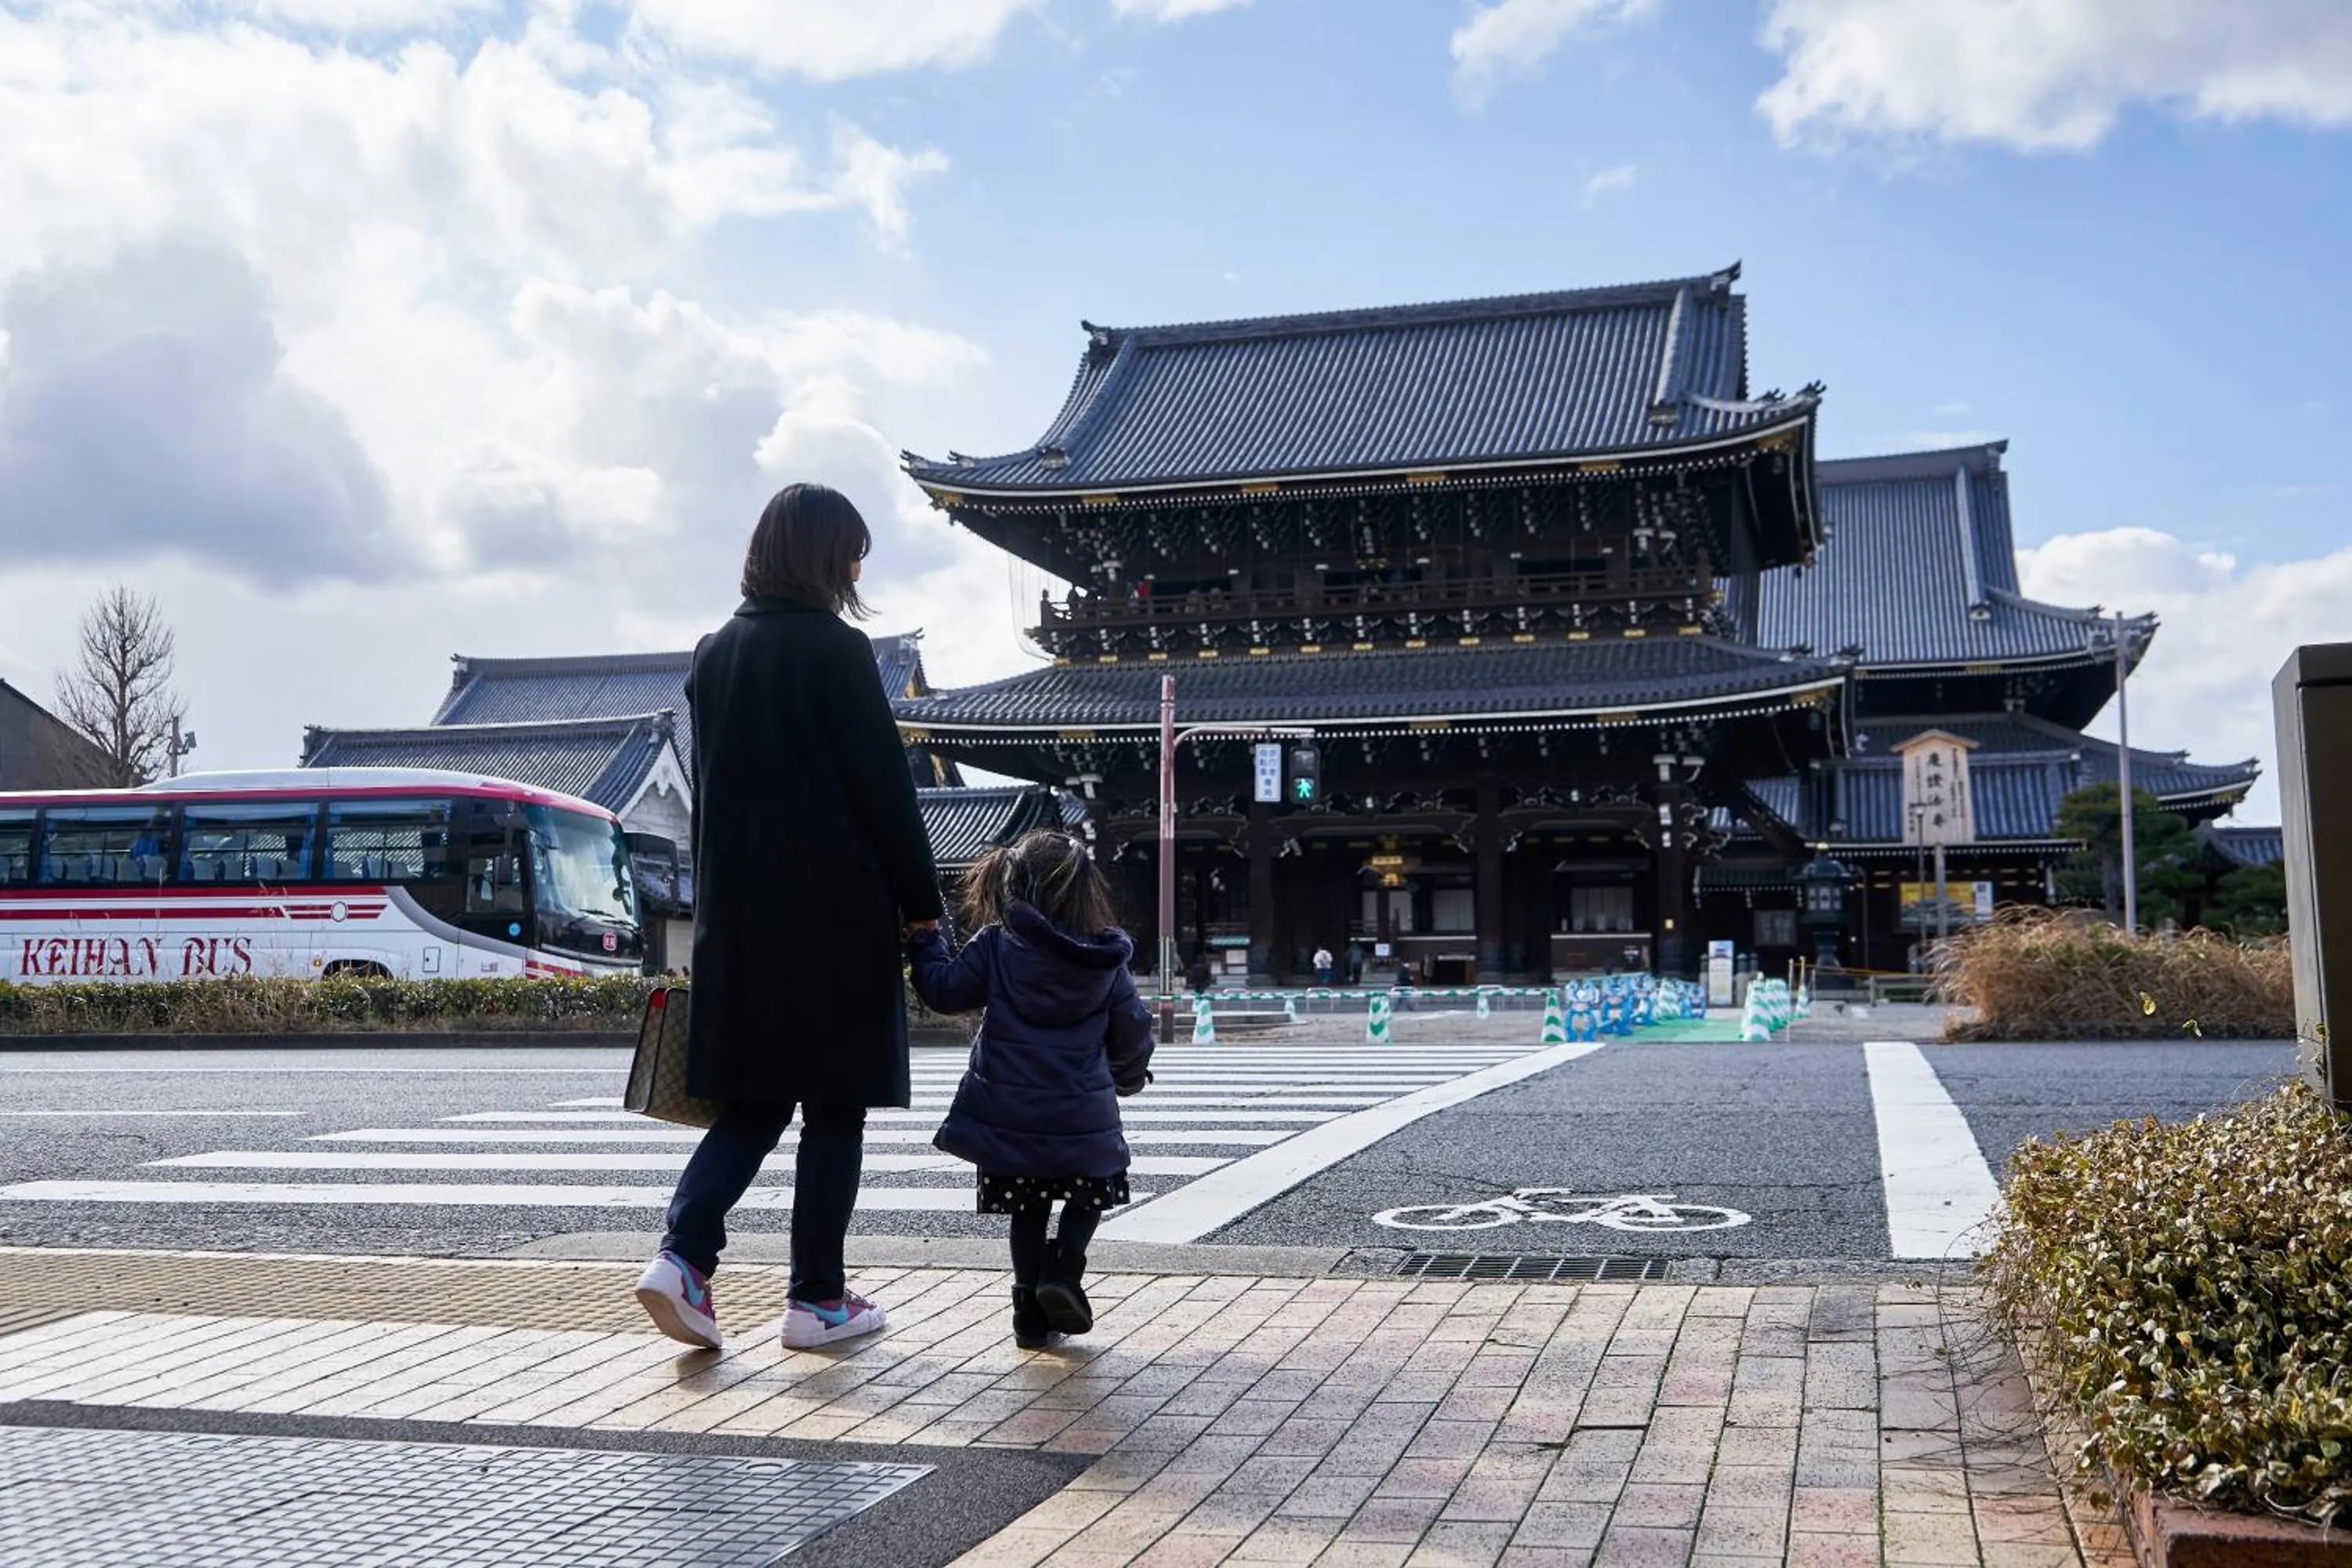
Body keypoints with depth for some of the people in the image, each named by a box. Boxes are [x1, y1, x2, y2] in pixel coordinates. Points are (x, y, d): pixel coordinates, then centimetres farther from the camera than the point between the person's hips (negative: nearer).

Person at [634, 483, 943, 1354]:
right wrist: (921, 904, -3)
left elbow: (709, 790, 14)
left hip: (737, 916, 6)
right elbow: (885, 787, -11)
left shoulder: (713, 655, 10)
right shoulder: (835, 650, -10)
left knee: (753, 1099, 13)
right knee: (834, 1105, 5)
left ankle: (684, 1255, -3)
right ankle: (818, 1298, 10)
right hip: (836, 915, -6)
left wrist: (714, 904, 18)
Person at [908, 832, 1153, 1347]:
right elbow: (1132, 1029, 9)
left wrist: (925, 940, 17)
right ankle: (1064, 1271, -1)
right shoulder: (1105, 961, 1)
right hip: (1082, 1119, 0)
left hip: (1010, 1115, 0)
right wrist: (1129, 1076, 29)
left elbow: (943, 990, 0)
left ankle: (1031, 1312, 14)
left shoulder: (995, 946, -6)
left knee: (1027, 1210, 15)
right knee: (1090, 1194, 20)